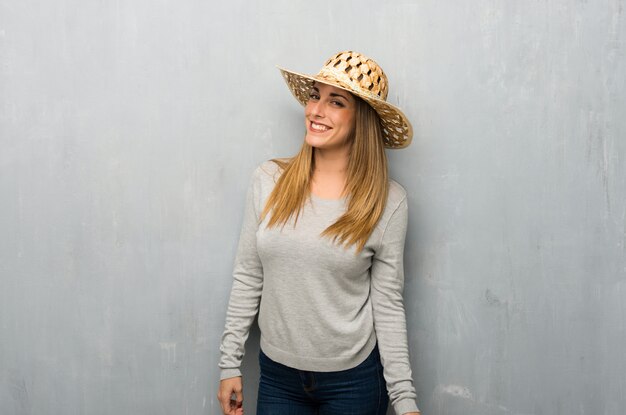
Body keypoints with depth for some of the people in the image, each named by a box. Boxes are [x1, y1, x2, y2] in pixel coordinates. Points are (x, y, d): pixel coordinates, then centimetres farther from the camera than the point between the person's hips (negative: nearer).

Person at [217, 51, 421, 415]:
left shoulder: (388, 201, -11)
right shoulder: (269, 180, -6)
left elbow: (388, 305, -6)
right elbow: (247, 279, 0)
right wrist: (230, 364, 2)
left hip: (355, 380, -2)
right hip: (277, 374, 2)